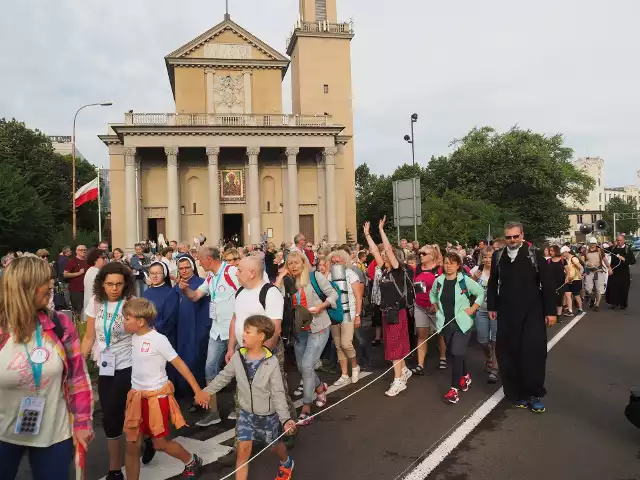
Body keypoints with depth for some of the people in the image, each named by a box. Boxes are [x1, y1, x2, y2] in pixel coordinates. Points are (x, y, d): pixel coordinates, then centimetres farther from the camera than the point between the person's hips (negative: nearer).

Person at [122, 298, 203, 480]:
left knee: (160, 443, 7)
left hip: (157, 397, -6)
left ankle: (192, 462, 32)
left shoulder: (158, 340, -19)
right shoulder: (134, 337, 1)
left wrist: (197, 390, -14)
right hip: (137, 396, 6)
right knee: (132, 445, 8)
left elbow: (180, 364, -15)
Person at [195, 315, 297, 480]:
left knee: (274, 445, 21)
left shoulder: (271, 362, -25)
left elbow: (278, 394, -20)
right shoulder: (237, 357, -14)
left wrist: (285, 418, -27)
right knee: (243, 450, 0)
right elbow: (224, 376, 5)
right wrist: (207, 391, 9)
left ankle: (287, 463, 54)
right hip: (246, 413, 2)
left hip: (268, 415, -2)